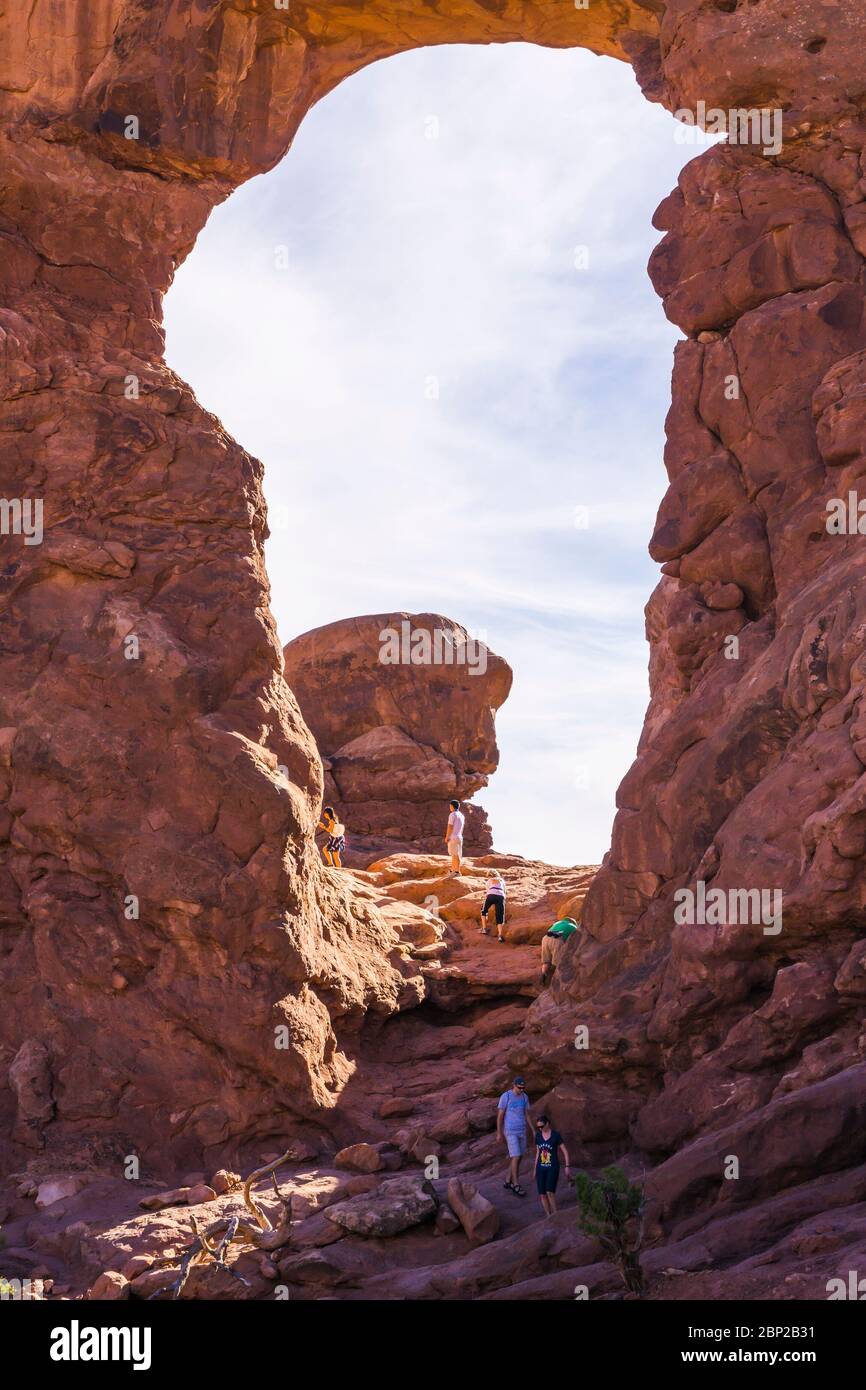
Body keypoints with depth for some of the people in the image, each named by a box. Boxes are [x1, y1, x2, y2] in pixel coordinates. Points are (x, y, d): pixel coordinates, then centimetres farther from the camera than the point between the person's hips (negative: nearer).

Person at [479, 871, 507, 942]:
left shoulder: (489, 880, 29)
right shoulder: (502, 880, 33)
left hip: (491, 896, -1)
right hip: (500, 897, 1)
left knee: (484, 911, 24)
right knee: (499, 917, 0)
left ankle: (484, 929, 14)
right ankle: (500, 935, -16)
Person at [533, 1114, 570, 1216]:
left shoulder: (556, 1135, -5)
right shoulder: (538, 1136, 7)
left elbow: (565, 1151, 0)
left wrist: (567, 1166, -4)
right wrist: (535, 1169, 17)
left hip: (553, 1167, -4)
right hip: (541, 1168, 4)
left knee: (550, 1192, -19)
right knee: (542, 1194, -2)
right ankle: (548, 1216, 9)